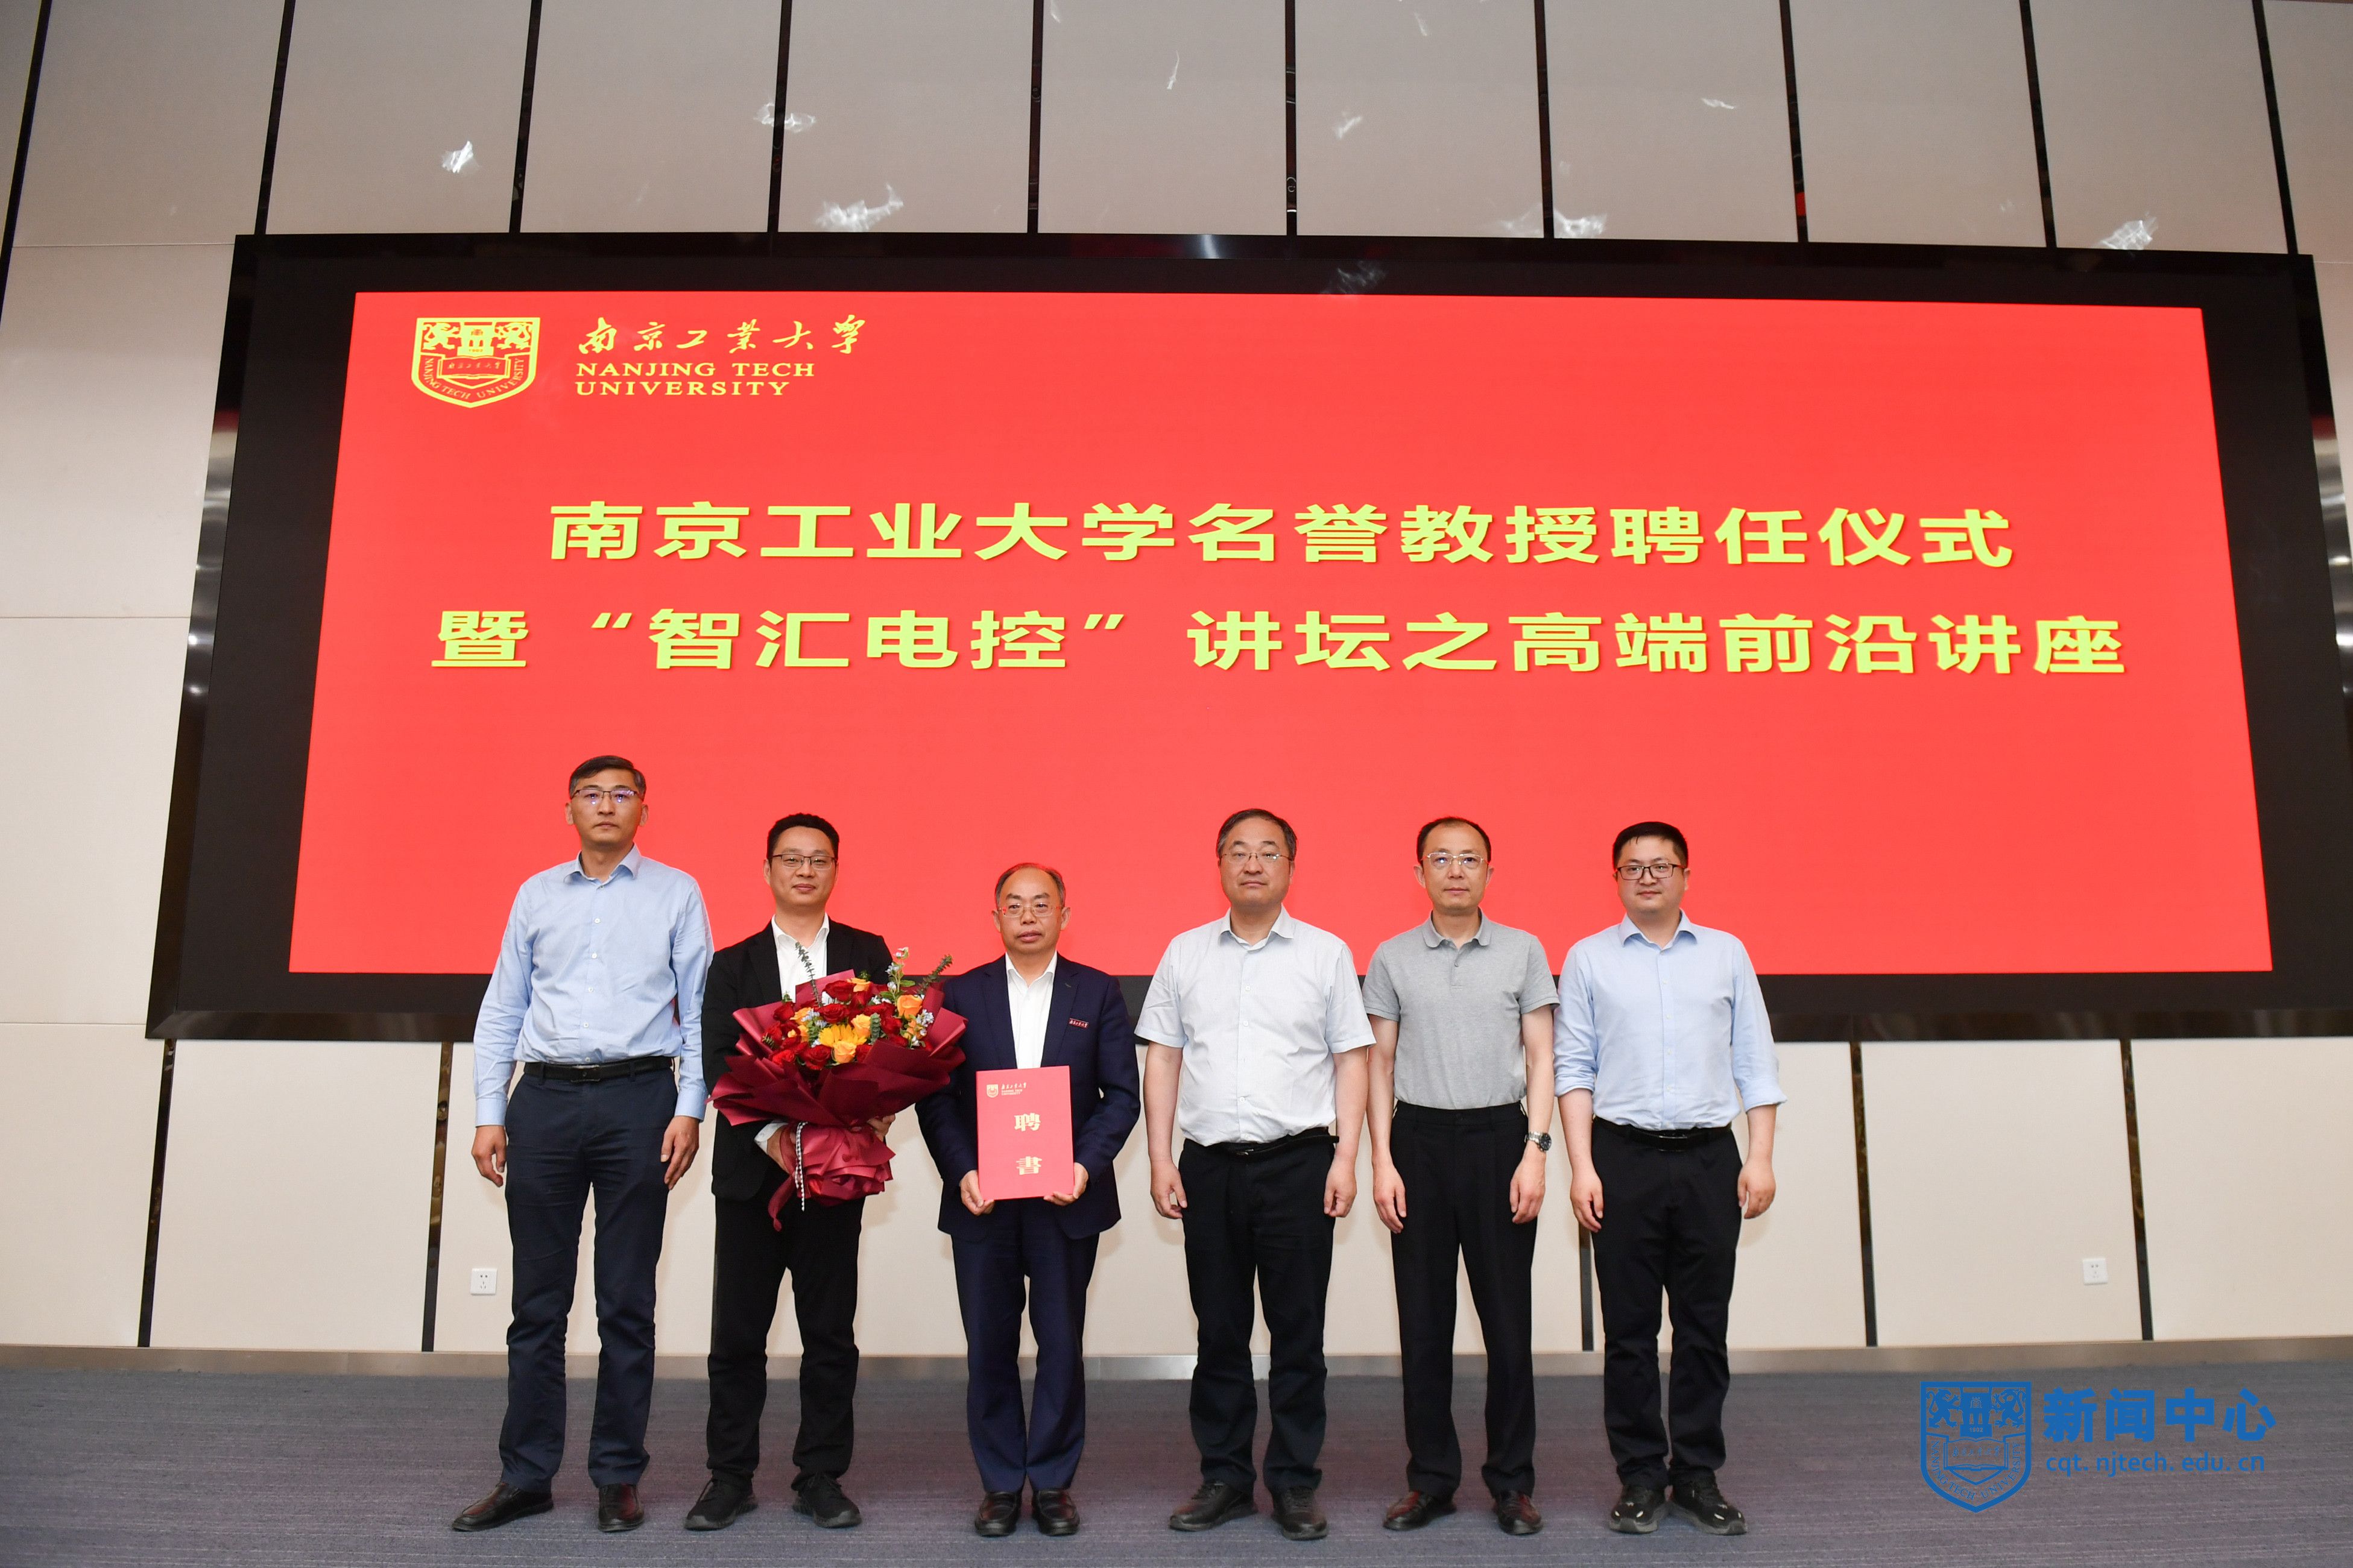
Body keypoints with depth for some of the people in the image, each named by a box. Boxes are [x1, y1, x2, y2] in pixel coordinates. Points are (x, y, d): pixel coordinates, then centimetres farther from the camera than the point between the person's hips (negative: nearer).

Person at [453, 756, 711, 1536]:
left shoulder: (676, 893, 7)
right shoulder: (536, 895, 14)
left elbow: (699, 1009, 3)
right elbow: (501, 1010, 13)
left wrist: (689, 1110, -7)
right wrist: (489, 1114, 5)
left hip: (638, 1098, -2)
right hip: (545, 1099, 2)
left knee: (626, 1302, 4)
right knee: (538, 1300, 7)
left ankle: (618, 1477, 14)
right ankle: (525, 1476, 17)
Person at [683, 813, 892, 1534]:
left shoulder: (869, 955, 5)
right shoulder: (732, 965, 7)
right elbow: (718, 1063, -3)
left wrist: (876, 1115, -19)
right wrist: (769, 1133, -16)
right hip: (752, 1166, 0)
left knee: (830, 1331, 7)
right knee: (737, 1332, 6)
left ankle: (821, 1476, 19)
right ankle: (729, 1477, 20)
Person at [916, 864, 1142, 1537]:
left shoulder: (1098, 993, 4)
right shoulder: (961, 993, 5)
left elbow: (1120, 1094, 1)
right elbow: (935, 1095, 2)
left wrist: (1086, 1164, -14)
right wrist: (961, 1172, -11)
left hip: (1067, 1199, 0)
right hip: (981, 1198, 1)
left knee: (1063, 1344, 6)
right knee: (989, 1347, 7)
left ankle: (1052, 1480, 21)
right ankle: (1000, 1482, 21)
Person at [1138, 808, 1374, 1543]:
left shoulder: (1327, 953, 3)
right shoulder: (1185, 953, 8)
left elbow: (1350, 1061, 2)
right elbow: (1162, 1059, 8)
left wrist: (1345, 1158, -7)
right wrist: (1160, 1159, 1)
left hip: (1298, 1161, -1)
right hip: (1209, 1164, 2)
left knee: (1298, 1330, 4)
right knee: (1219, 1330, 10)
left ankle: (1294, 1482, 17)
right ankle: (1224, 1478, 22)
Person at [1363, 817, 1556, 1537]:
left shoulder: (1523, 951, 5)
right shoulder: (1392, 958, 7)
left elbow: (1541, 1057, 4)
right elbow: (1381, 1063, 7)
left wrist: (1535, 1151, -6)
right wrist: (1382, 1161, -1)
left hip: (1499, 1135, -1)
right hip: (1420, 1136, 1)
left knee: (1508, 1315, 3)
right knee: (1423, 1319, 6)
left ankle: (1513, 1481, 15)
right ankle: (1430, 1478, 17)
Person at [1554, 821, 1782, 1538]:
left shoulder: (1726, 954, 9)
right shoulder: (1588, 959, 5)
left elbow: (1755, 1064, 8)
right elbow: (1573, 1069, 3)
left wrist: (1760, 1159, 0)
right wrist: (1582, 1167, -5)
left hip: (1710, 1157, 1)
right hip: (1624, 1156, -1)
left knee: (1704, 1324, 7)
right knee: (1630, 1327, 5)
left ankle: (1698, 1474, 20)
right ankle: (1640, 1475, 16)